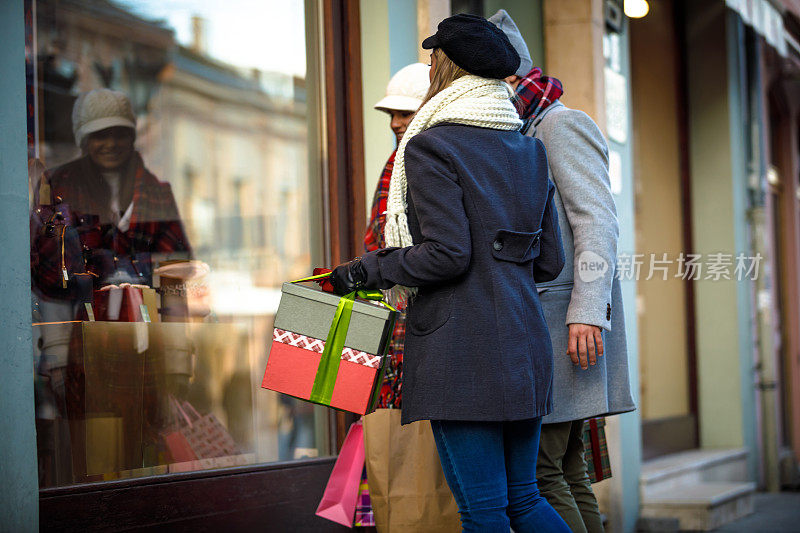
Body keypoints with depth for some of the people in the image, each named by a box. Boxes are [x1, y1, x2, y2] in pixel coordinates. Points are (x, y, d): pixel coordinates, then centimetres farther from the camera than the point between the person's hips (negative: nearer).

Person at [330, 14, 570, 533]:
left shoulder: (432, 147, -8)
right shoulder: (529, 150, 14)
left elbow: (447, 254, -17)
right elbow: (550, 261, 13)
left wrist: (365, 271, -5)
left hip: (462, 344, -7)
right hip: (525, 340, 7)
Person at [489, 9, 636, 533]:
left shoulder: (565, 126, -4)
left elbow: (598, 221, -16)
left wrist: (587, 311, -26)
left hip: (564, 316, -10)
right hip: (531, 319, 10)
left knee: (533, 471, -15)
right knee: (565, 471, 6)